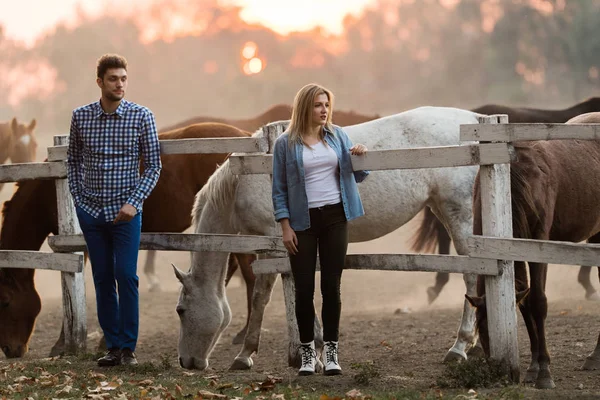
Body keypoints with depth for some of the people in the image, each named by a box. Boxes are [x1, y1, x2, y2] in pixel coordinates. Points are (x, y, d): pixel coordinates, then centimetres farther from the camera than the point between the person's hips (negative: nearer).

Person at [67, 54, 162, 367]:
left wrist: (134, 202, -12)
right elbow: (73, 160, 14)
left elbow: (153, 165, -3)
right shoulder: (81, 117, 2)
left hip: (125, 211, -2)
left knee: (126, 276, -8)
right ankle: (113, 346, 12)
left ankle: (128, 347, -1)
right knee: (102, 279, 6)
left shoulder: (142, 117, -4)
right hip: (91, 211, 3)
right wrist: (77, 197, 5)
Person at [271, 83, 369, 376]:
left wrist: (361, 159, -9)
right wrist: (285, 227, -9)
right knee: (304, 289, 1)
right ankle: (307, 352, 12)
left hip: (335, 218, 2)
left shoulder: (338, 136, 6)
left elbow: (354, 177, 13)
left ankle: (331, 352, 9)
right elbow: (279, 189, -2)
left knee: (331, 286, 3)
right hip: (303, 221, -2)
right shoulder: (286, 143, -3)